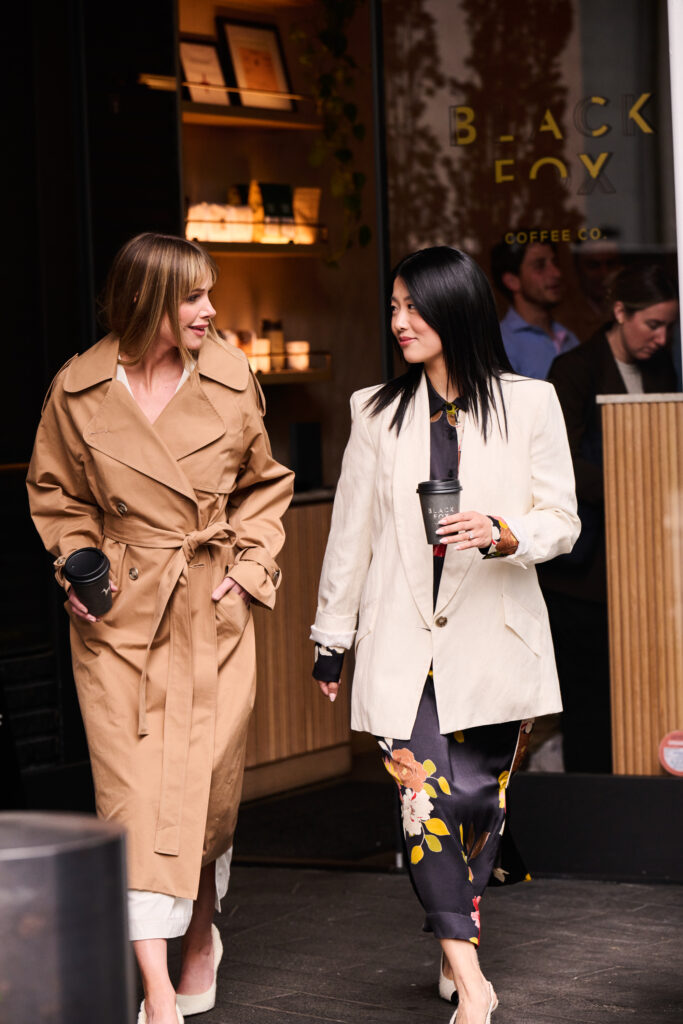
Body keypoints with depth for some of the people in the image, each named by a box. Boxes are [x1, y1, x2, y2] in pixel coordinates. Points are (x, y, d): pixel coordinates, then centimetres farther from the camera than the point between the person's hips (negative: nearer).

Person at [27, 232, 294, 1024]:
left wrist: (251, 561, 1)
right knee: (135, 790, -8)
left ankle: (201, 930, 35)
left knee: (210, 784, 6)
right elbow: (54, 492, 11)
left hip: (215, 610, 2)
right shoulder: (78, 390, -3)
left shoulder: (230, 379, 0)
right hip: (120, 614, -1)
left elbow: (266, 482, 13)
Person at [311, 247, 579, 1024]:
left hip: (492, 637, 0)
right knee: (425, 794, -13)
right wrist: (331, 637, 14)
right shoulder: (377, 412, 8)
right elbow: (352, 529, 12)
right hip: (404, 639, 1)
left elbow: (562, 520, 3)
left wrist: (502, 533, -18)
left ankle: (453, 950, 26)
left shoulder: (529, 405, 1)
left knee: (479, 797, 5)